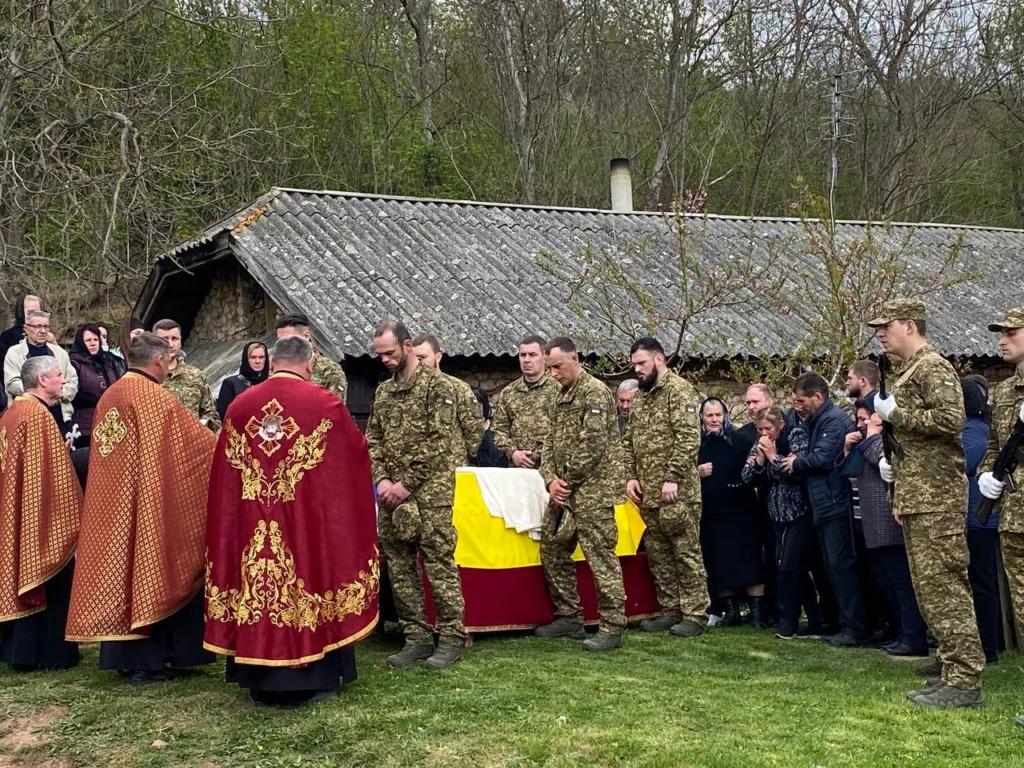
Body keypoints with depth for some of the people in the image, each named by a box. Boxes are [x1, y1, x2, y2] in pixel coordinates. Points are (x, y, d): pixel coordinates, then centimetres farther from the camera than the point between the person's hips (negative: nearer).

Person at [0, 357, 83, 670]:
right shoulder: (38, 415, -17)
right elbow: (54, 473, -19)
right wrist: (71, 514, -13)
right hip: (45, 515, -9)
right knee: (49, 582, -1)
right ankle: (50, 652, 4)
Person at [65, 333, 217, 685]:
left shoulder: (108, 397, 9)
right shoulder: (158, 400, -15)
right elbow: (201, 443, -11)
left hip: (111, 508, 7)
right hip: (152, 506, -7)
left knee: (120, 571, 12)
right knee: (149, 573, 1)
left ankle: (123, 656, 19)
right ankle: (147, 662, 5)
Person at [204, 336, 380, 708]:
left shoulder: (239, 406, 3)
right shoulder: (325, 404, -7)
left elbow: (224, 474, 9)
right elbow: (357, 452, 6)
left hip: (250, 528, 3)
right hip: (311, 521, -3)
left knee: (258, 581, 10)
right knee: (306, 578, 7)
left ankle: (260, 683, 17)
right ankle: (310, 678, 13)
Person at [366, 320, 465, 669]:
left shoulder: (437, 384, -5)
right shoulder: (383, 391, 15)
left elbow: (438, 442, -12)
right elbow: (373, 440, 14)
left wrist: (407, 484, -14)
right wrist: (382, 479, -3)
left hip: (430, 489, -7)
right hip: (392, 491, 7)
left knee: (439, 562, -6)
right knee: (399, 565, 6)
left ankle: (452, 637, 2)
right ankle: (416, 637, 14)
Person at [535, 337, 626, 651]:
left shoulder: (594, 392, -11)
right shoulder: (561, 397, 17)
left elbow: (592, 445, -18)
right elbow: (551, 443, 16)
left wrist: (568, 480, -11)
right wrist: (551, 479, -1)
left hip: (592, 490, -10)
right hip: (564, 491, 10)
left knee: (601, 558, -8)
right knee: (552, 550, 13)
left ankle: (612, 628, -4)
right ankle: (569, 618, 24)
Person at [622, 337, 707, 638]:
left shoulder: (679, 390, -9)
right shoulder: (639, 396, 16)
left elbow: (688, 438, -17)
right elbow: (629, 441, 20)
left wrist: (672, 478, -21)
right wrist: (630, 476, 7)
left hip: (676, 492, -8)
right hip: (647, 493, 8)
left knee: (686, 553, -2)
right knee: (657, 554, 13)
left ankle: (695, 615, 4)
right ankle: (670, 610, 22)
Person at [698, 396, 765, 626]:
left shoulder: (739, 439, -3)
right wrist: (696, 473, -7)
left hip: (741, 511, -3)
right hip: (710, 514, 3)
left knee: (750, 561, -2)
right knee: (718, 565, 6)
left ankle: (757, 611, 4)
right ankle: (730, 610, 18)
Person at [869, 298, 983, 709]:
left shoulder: (933, 367, -10)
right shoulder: (907, 371, 19)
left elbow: (951, 418, -25)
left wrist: (894, 413, -16)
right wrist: (890, 456, 14)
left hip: (936, 495, -10)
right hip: (916, 494, 10)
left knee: (942, 585, -11)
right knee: (929, 585, 13)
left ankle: (963, 681, -8)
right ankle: (951, 662, 22)